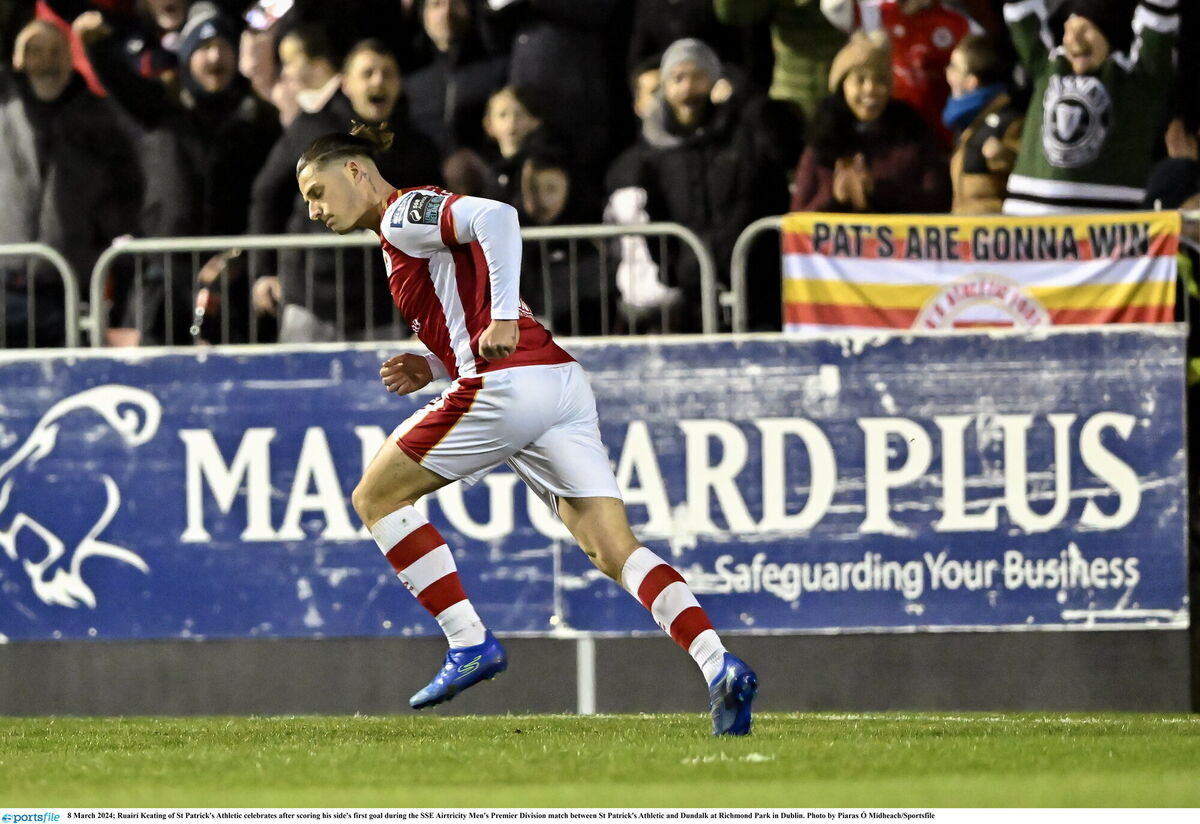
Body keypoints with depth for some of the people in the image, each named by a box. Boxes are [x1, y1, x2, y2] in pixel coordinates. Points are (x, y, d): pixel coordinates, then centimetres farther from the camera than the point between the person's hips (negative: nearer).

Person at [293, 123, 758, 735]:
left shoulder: (404, 214, 1)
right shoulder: (407, 233, 29)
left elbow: (496, 216, -18)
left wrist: (502, 319, -23)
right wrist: (434, 367, 18)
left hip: (509, 387, -9)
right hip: (562, 385, 9)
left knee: (376, 497, 7)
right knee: (614, 550, -1)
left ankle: (470, 642, 0)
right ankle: (720, 668, -19)